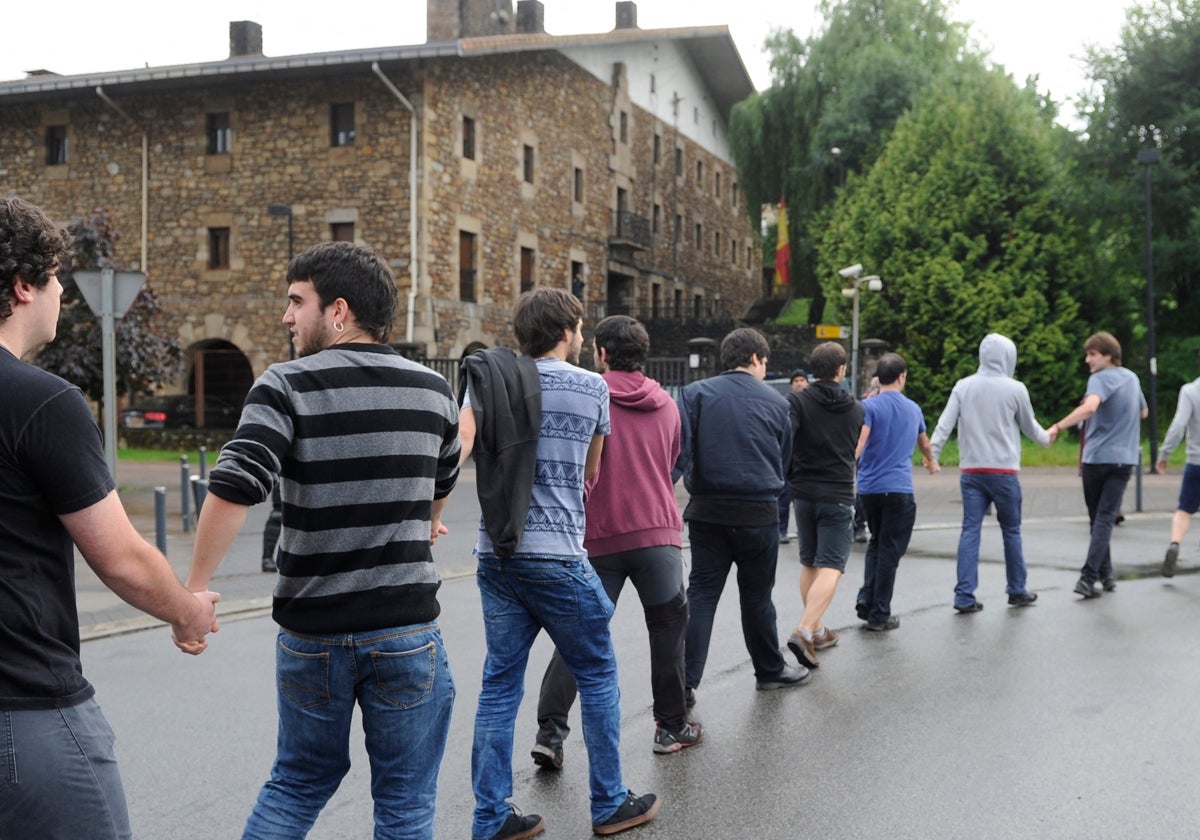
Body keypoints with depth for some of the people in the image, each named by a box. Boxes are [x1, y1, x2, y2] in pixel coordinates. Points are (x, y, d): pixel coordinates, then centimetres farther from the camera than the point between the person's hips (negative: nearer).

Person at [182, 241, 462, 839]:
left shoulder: (287, 387, -9)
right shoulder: (433, 390, 2)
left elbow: (233, 490, -21)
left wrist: (195, 587, -11)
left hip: (312, 630, -1)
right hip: (406, 630, 1)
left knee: (299, 784, 21)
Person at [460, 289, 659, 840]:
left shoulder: (487, 380, 7)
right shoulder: (591, 387, 1)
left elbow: (458, 444, -11)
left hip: (496, 555, 4)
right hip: (557, 556, -4)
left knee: (500, 683, 11)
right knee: (597, 676, 11)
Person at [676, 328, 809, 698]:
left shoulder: (695, 393, 0)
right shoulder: (776, 402, 3)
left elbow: (679, 449, -12)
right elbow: (784, 458, 15)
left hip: (707, 511, 1)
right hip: (758, 512, 0)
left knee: (701, 593, 3)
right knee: (756, 595, 15)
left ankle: (685, 678, -6)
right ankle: (770, 669, 30)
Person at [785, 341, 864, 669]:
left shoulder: (797, 402, -4)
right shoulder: (856, 408, 4)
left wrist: (789, 476, -7)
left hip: (804, 494, 2)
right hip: (839, 497, -2)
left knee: (809, 564, 16)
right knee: (830, 569, -7)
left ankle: (817, 631, 25)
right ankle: (803, 632, -24)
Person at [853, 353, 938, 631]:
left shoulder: (869, 407, -2)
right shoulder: (913, 409, 10)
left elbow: (858, 445, -17)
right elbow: (923, 442, 30)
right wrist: (931, 461, 50)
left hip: (868, 488, 0)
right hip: (899, 489, 0)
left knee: (876, 544, 19)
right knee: (890, 551, 3)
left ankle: (866, 599, 7)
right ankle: (879, 614, 5)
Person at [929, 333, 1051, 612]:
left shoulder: (963, 386, 2)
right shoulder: (1015, 389, -5)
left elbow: (944, 424, -4)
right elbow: (1029, 426, 9)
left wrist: (931, 454, -2)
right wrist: (1046, 438, 28)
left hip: (970, 471, 2)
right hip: (1004, 471, -2)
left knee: (970, 531, 2)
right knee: (1011, 531, 11)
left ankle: (964, 596, -3)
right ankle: (1017, 591, 23)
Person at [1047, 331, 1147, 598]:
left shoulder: (1100, 379, -9)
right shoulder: (1132, 378, 12)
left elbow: (1089, 407, -31)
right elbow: (1143, 412, 30)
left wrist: (1057, 427, -35)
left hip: (1096, 458, -4)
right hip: (1123, 458, 4)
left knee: (1098, 518, 12)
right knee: (1106, 519, -4)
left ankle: (1105, 573, 18)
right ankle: (1088, 578, -14)